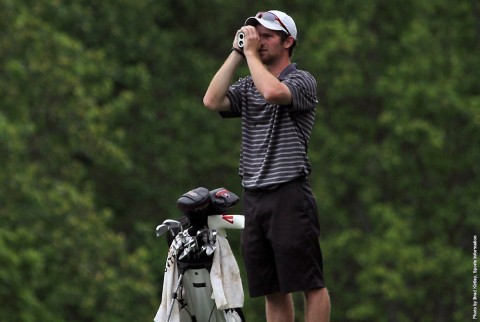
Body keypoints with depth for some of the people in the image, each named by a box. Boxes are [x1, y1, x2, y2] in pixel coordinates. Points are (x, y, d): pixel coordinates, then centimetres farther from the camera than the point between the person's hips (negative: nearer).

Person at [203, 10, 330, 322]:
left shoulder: (302, 81, -2)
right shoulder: (247, 86, 17)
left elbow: (273, 92, -23)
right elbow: (212, 100, 0)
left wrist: (251, 53, -10)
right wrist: (236, 54, 3)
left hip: (289, 194, -6)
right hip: (254, 197, 7)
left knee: (311, 284, -5)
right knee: (273, 290, 8)